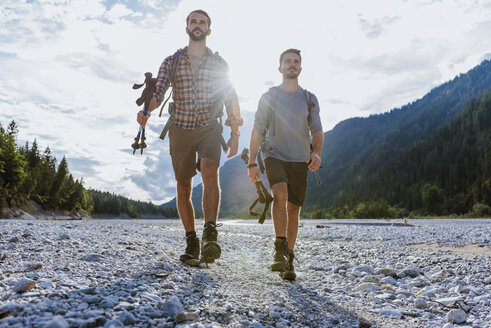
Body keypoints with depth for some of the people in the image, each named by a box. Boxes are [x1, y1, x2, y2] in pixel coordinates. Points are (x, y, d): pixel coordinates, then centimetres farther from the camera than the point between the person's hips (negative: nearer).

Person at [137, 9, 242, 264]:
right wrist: (146, 110, -26)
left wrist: (234, 134, 0)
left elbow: (230, 99, 7)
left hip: (209, 128, -1)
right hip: (181, 129, 1)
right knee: (183, 188, 2)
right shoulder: (171, 61, 8)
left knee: (210, 171, -29)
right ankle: (191, 243, 15)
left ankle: (210, 235, -32)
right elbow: (158, 91, -4)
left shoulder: (219, 64, 8)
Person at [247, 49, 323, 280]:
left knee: (293, 210, 2)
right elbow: (257, 131, 5)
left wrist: (316, 153, -17)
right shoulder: (269, 97, 7)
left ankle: (288, 262, 12)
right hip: (275, 155, -1)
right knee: (280, 194, -28)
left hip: (300, 160, 2)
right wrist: (251, 163, -2)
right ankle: (280, 250, -24)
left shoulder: (309, 99, 11)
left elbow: (317, 132, 5)